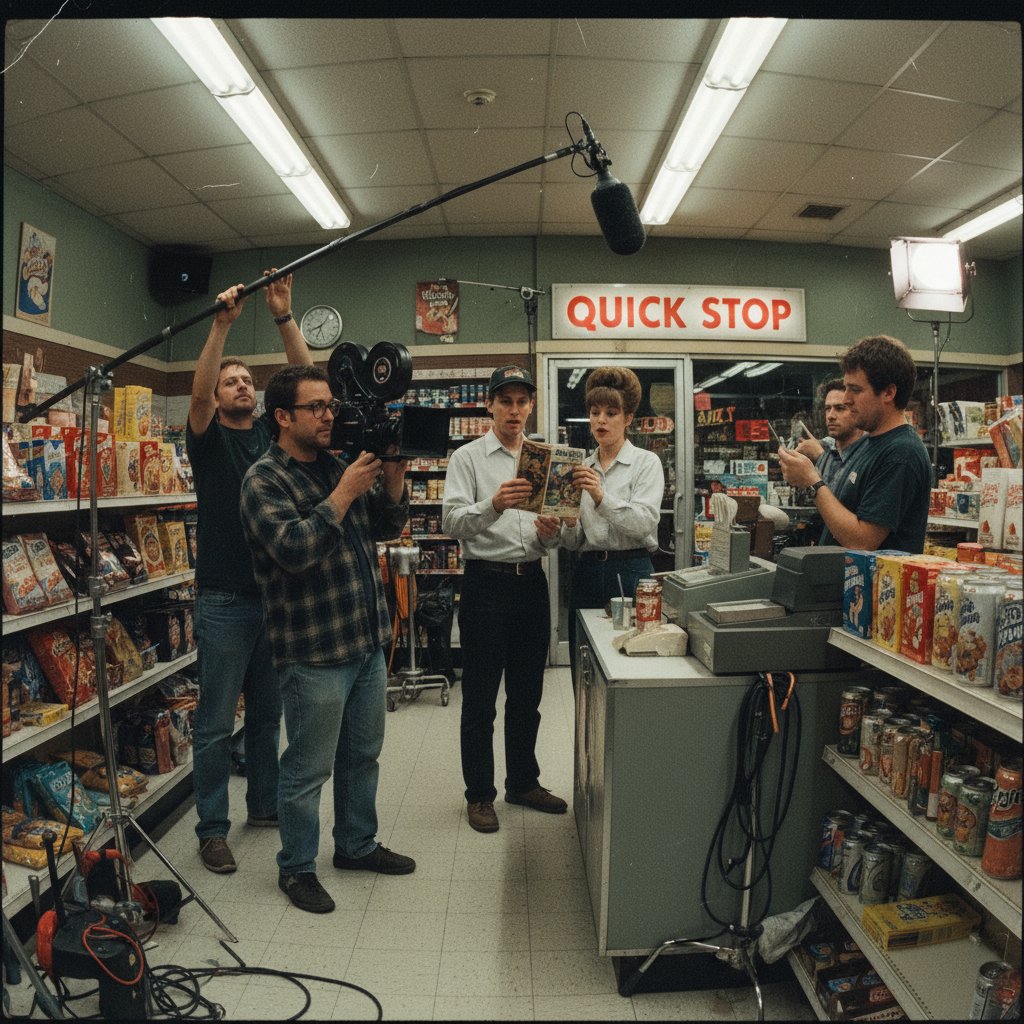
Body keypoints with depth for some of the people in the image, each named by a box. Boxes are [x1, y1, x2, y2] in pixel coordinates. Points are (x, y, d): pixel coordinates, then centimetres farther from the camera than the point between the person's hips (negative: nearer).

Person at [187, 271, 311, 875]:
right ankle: (212, 828, 16)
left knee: (269, 712, 16)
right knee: (217, 721, 4)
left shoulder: (275, 434, 10)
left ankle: (266, 804, 31)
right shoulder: (209, 439, 1)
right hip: (225, 598, -4)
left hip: (279, 593, 4)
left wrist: (284, 317, -11)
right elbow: (198, 396, -19)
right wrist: (223, 324, -26)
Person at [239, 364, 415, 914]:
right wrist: (344, 493, -24)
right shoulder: (264, 480, -11)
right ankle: (296, 868, 27)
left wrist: (393, 480, -6)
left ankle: (357, 844, 39)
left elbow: (387, 525, 11)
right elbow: (293, 548, -25)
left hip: (367, 642, 7)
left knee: (363, 755, 20)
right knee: (308, 768, 7)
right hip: (314, 652, -7)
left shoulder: (338, 465, 10)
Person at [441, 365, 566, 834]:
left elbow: (548, 540, 12)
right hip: (487, 583, -5)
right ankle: (479, 794, 20)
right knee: (480, 699, 5)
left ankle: (523, 782, 32)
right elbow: (452, 522, -17)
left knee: (527, 694, 16)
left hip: (532, 581, 5)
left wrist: (549, 533, -12)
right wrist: (493, 505, -34)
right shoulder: (467, 457, -3)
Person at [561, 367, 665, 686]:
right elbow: (573, 543, 11)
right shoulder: (582, 468, 12)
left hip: (630, 573, -4)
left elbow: (644, 523, -16)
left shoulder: (646, 462, 0)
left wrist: (601, 497, -27)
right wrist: (569, 525, -11)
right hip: (586, 573, 4)